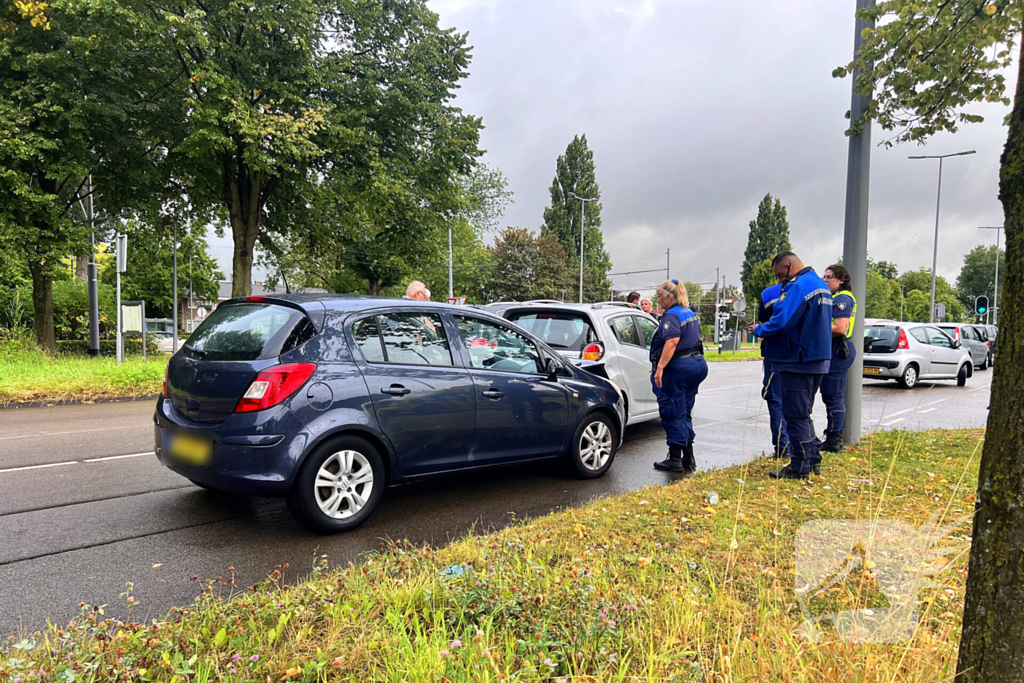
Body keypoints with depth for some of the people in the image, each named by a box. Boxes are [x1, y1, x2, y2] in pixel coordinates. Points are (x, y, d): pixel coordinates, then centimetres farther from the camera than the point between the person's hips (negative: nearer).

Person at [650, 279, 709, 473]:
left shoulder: (671, 316, -14)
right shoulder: (689, 313, 16)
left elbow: (672, 341, -28)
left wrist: (660, 368, -33)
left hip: (677, 369, -9)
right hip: (697, 364, 10)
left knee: (673, 414, 0)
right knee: (684, 413, 16)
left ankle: (675, 460, 6)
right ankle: (688, 458, 21)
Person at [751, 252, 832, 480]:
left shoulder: (797, 286, -17)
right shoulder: (821, 284, 16)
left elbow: (781, 322, -25)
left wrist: (759, 330, -7)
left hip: (798, 361, -10)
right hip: (819, 359, 10)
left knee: (796, 415, -2)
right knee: (803, 413, 20)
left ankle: (799, 467, 5)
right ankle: (812, 459, 26)